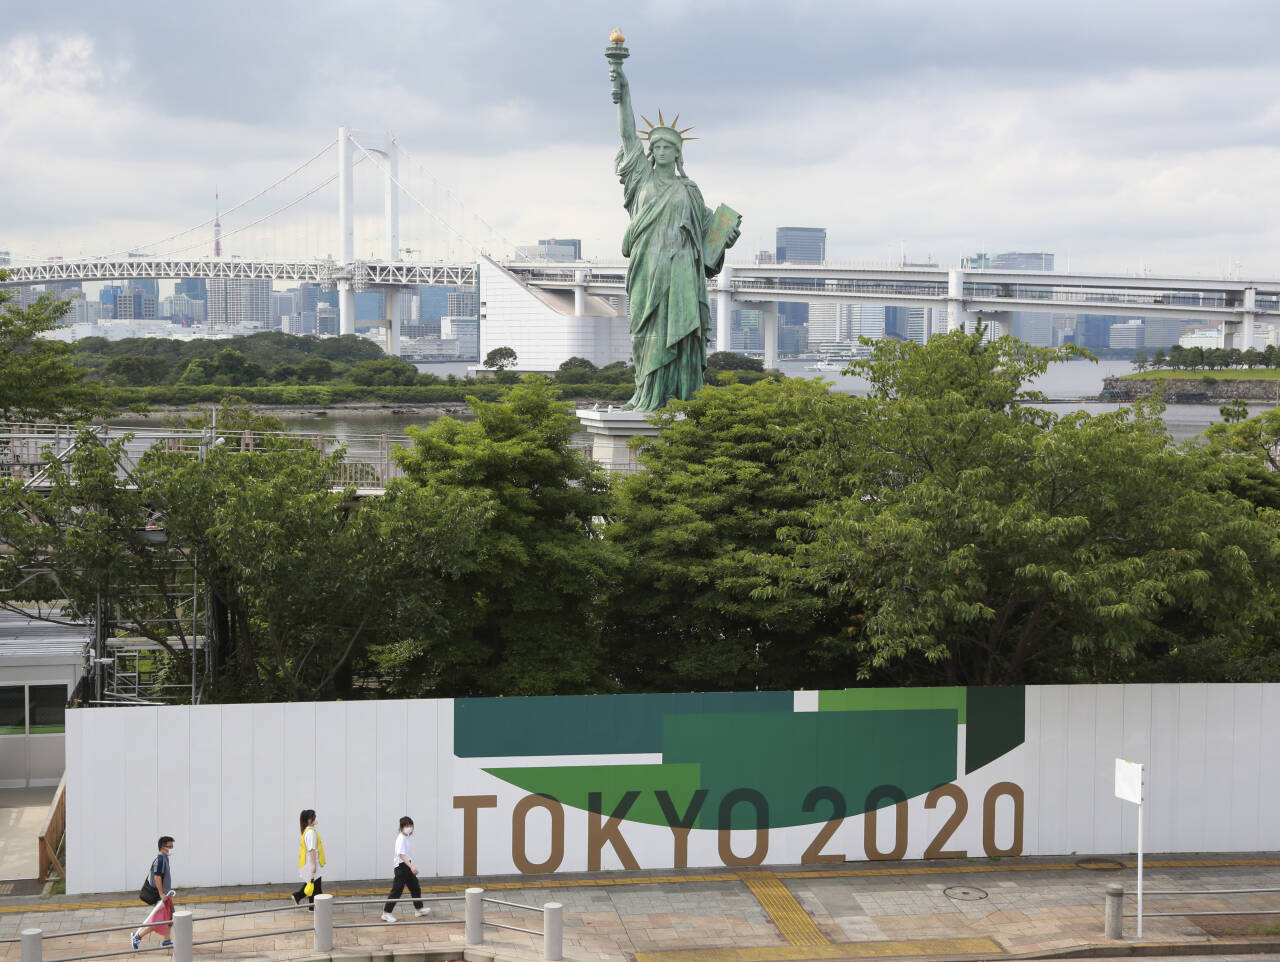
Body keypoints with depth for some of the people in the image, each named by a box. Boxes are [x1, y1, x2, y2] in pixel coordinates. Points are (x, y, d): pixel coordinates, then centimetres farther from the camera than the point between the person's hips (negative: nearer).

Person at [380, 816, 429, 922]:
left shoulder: (408, 837, 9)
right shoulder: (401, 839, -20)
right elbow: (401, 855, -31)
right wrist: (411, 866, -41)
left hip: (408, 865, 9)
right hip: (401, 866, -9)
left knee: (415, 888, 17)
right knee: (397, 890, -6)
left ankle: (418, 910, 31)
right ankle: (386, 913, -1)